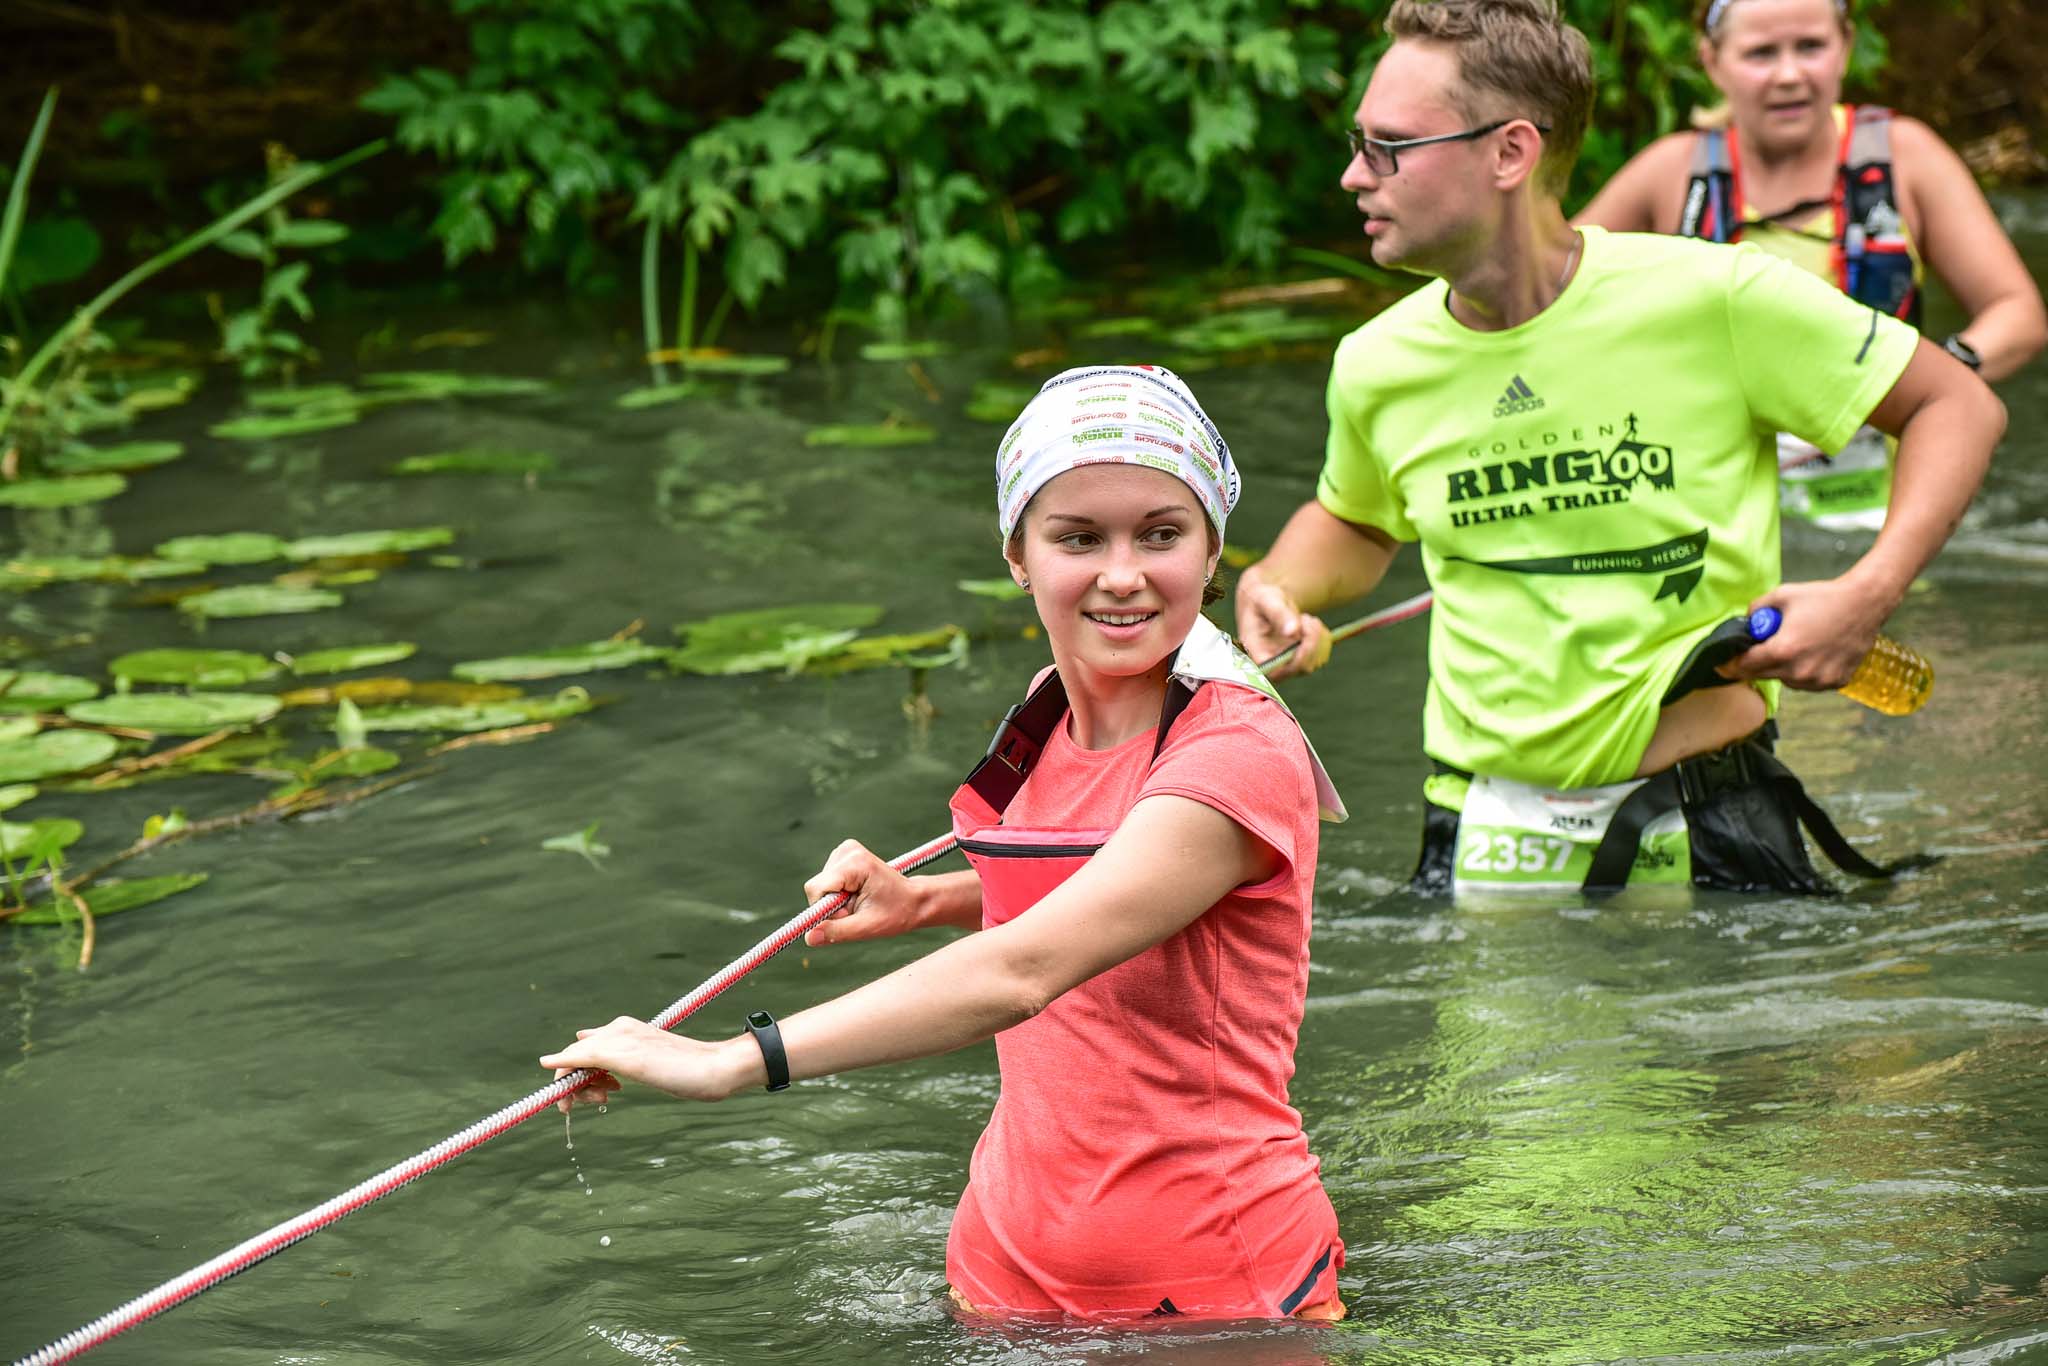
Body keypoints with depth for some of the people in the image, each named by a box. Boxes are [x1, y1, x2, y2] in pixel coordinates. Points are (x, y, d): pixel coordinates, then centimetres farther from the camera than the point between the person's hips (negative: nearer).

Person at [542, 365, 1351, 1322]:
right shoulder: (1050, 715, 5)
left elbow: (1021, 972, -33)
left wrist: (736, 1061, -39)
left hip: (1225, 1303, -6)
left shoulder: (1244, 757, -21)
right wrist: (923, 902, 9)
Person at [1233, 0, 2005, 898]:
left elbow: (1958, 406, -2)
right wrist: (1281, 588, 2)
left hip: (1709, 830, -2)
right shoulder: (1374, 367, 0)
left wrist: (1868, 595, -16)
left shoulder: (1716, 299, -12)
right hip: (1490, 847, 3)